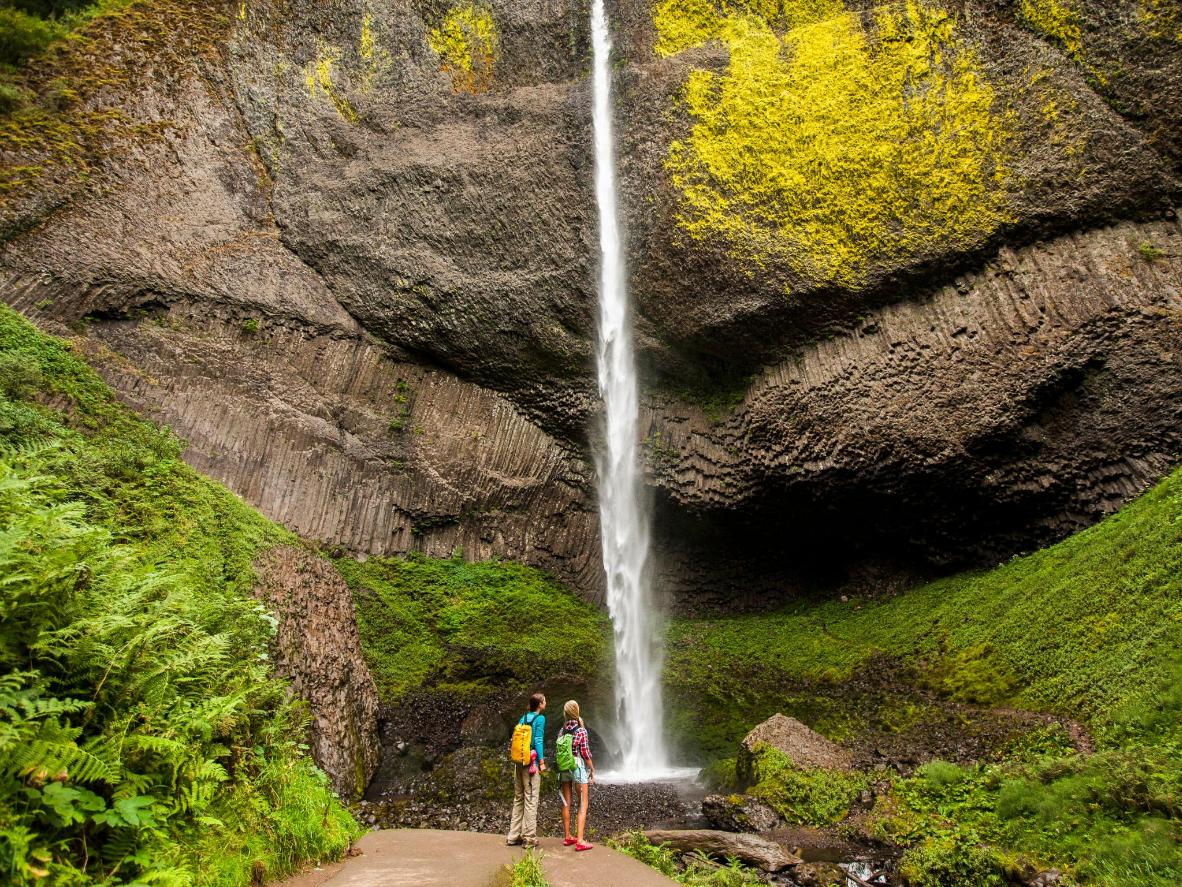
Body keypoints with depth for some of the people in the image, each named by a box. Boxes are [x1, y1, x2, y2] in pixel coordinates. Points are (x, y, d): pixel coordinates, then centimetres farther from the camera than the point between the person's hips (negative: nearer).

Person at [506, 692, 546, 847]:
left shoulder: (523, 718, 12)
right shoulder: (540, 718, -6)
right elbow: (538, 740, -11)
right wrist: (542, 762, -9)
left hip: (518, 763, 7)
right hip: (531, 762, -7)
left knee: (518, 799, 13)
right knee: (531, 799, -2)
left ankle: (513, 836, 16)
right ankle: (529, 837, -1)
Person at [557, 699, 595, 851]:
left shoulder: (562, 731, 2)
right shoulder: (581, 730, -11)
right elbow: (585, 753, -11)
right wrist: (592, 770, -1)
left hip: (563, 768, 5)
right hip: (578, 767, -5)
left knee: (566, 803, 13)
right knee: (583, 805, 0)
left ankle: (567, 837, 20)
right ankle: (580, 841, -5)